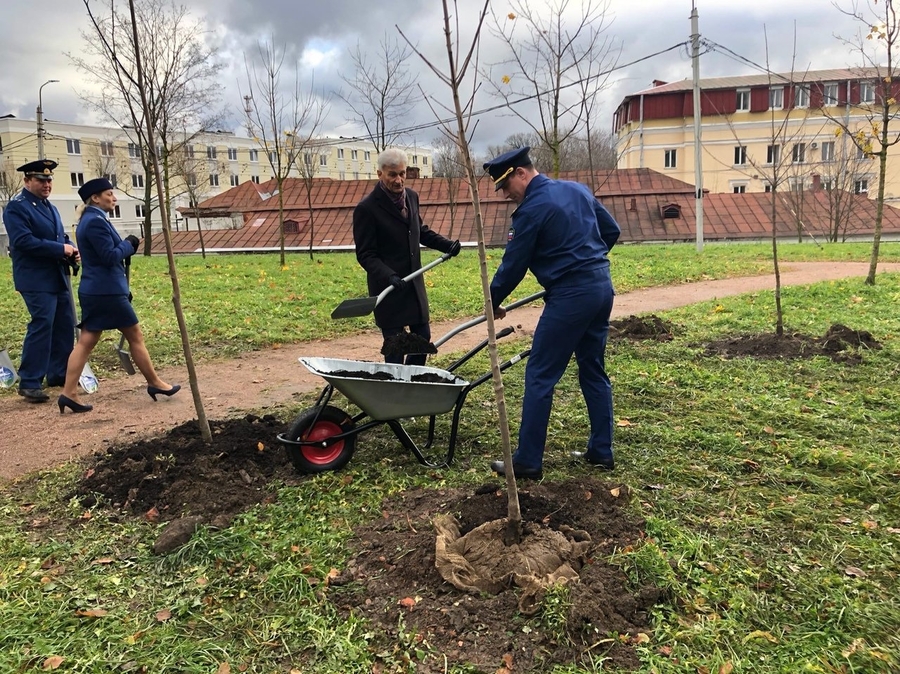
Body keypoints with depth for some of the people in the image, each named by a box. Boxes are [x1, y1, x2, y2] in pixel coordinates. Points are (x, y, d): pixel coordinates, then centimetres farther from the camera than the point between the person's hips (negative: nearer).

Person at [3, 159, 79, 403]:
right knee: (41, 326, -12)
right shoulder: (16, 207, -9)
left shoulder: (50, 207, 19)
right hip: (36, 279, -9)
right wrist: (61, 249, -22)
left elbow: (61, 236, 21)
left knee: (65, 325, 11)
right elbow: (23, 241, -21)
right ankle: (29, 383, -5)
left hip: (57, 277, 9)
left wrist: (72, 249, -1)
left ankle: (58, 373, 22)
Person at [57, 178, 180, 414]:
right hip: (107, 291, -10)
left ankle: (69, 393, 5)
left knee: (86, 342, 7)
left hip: (94, 290, 10)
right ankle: (155, 384, 15)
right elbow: (110, 256, -20)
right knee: (135, 337, 3)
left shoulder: (90, 220, 17)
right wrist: (129, 243, -5)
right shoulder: (96, 221, -16)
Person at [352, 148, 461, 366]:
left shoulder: (411, 196, 6)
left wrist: (447, 245, 7)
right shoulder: (366, 208, -15)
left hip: (414, 283, 7)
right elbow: (365, 255, -15)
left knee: (423, 336, 14)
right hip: (388, 288, -7)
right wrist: (389, 276, -30)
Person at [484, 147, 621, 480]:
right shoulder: (577, 189, 13)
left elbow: (513, 265, -4)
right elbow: (611, 231, 19)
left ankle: (528, 462, 4)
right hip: (602, 285, 9)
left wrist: (493, 303, 10)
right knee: (593, 370, 17)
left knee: (539, 376, -1)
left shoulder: (532, 209, -10)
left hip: (570, 295, -9)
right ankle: (601, 452, 24)